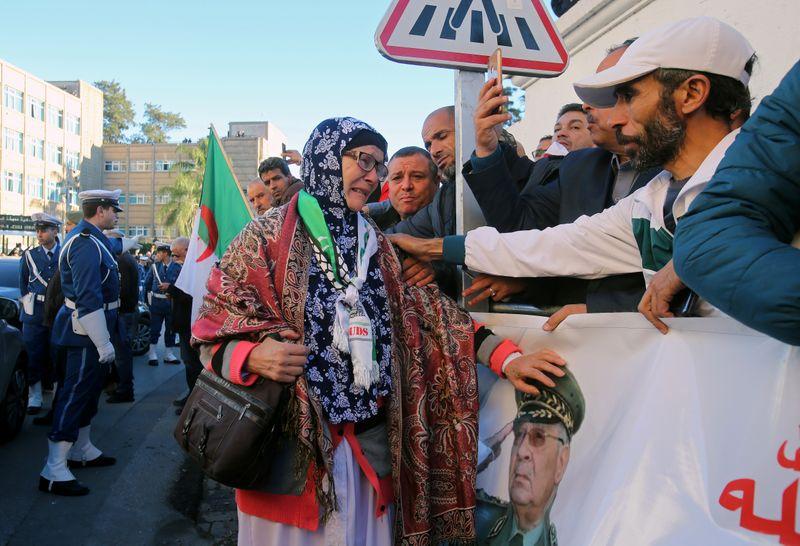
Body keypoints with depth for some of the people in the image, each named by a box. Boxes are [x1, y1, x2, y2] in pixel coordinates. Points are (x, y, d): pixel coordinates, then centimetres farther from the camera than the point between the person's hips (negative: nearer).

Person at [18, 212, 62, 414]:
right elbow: (22, 284, 11)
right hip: (34, 314, 1)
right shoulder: (29, 255, 5)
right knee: (33, 358, 3)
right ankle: (34, 398, 13)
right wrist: (28, 302, 5)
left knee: (59, 357, 5)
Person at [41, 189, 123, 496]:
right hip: (88, 331, -11)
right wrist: (103, 343, -25)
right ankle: (54, 473, -1)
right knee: (76, 394, -7)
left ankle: (81, 451, 34)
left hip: (92, 330, 11)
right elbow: (88, 298, -26)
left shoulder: (92, 240, 14)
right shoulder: (86, 244, -20)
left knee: (88, 391, 19)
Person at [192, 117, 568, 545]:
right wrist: (252, 357, -25)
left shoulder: (376, 245, 11)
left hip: (370, 443, 4)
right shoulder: (269, 236, -3)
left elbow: (422, 310, 3)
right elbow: (213, 325, -3)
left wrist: (506, 358, -7)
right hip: (291, 440, -4)